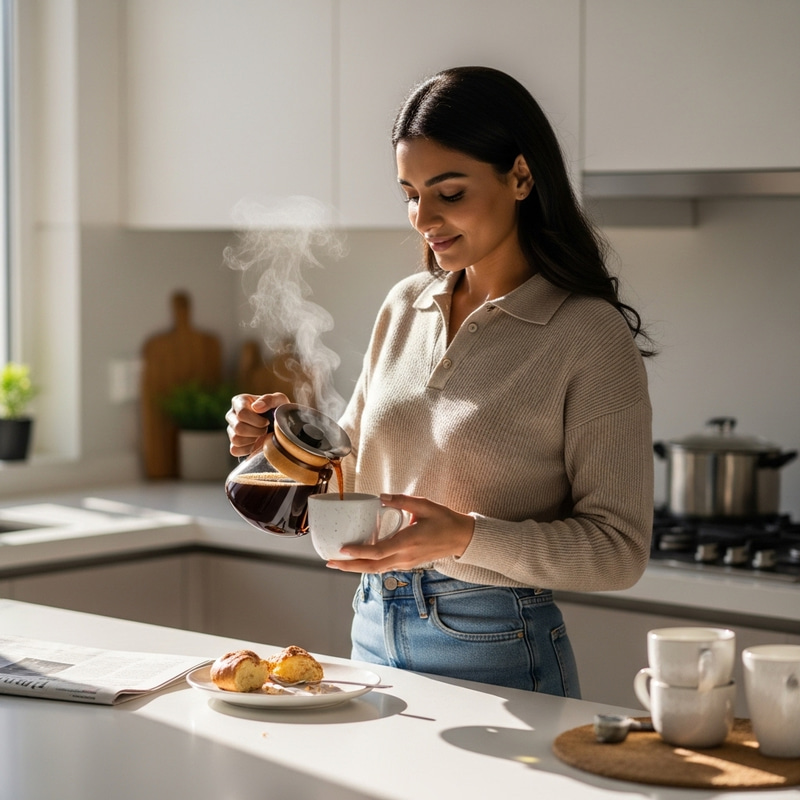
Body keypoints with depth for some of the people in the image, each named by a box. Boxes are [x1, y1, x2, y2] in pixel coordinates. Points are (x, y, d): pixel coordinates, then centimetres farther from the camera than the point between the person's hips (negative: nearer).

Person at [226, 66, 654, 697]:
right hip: (374, 633, 6)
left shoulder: (589, 334, -13)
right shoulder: (405, 307, 6)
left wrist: (468, 536, -25)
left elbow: (619, 549, -15)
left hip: (497, 652, -6)